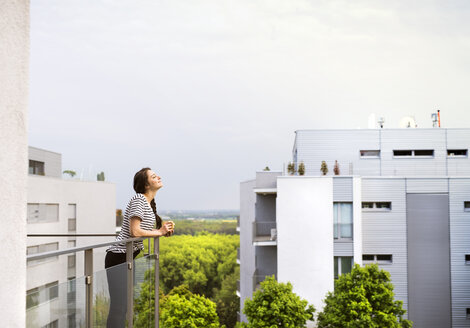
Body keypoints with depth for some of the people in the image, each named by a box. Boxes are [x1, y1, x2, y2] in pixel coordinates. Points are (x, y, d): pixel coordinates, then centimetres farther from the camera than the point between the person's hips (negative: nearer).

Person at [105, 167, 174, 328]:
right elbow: (134, 232, -21)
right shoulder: (138, 199, -14)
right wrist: (160, 232, -11)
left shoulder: (149, 203, 15)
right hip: (119, 258, -10)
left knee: (124, 304, 13)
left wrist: (164, 229, 0)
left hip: (129, 257, 10)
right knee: (118, 305, -9)